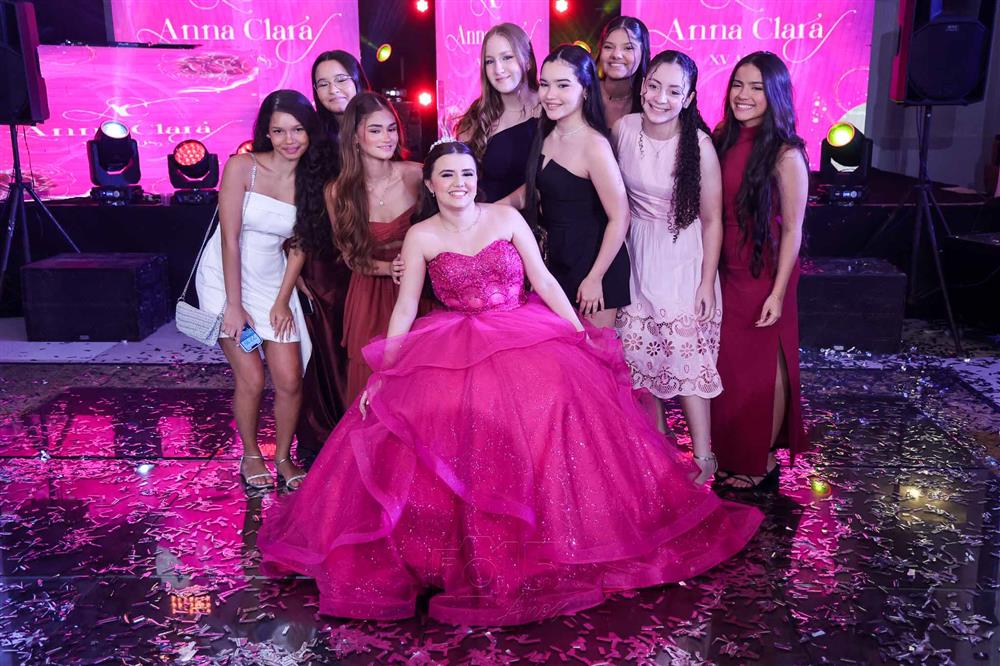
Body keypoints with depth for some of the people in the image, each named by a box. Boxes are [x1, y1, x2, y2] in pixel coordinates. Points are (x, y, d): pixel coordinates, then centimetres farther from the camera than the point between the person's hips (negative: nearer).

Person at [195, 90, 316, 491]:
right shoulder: (242, 167, -13)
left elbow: (299, 246, 2)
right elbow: (230, 239, -14)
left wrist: (283, 300, -3)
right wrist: (234, 305, -15)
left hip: (272, 281, 3)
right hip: (225, 278, -3)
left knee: (289, 381, -2)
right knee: (251, 379, -6)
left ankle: (283, 456, 21)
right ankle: (250, 456, 17)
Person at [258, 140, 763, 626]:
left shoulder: (505, 217, 4)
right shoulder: (421, 236, 3)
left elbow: (544, 280, 2)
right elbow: (405, 308, 4)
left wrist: (582, 334, -5)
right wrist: (382, 373, -1)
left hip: (526, 337, 1)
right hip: (454, 351, 0)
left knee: (561, 401, -21)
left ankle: (555, 542, -3)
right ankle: (461, 549, 1)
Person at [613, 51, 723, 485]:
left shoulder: (699, 145, -16)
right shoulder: (622, 129, -5)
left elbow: (711, 219, -10)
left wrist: (707, 282, -11)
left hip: (683, 260, -4)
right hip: (635, 254, 4)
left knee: (687, 356, -6)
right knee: (639, 353, 9)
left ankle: (703, 457, 5)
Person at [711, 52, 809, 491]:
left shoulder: (785, 154, -15)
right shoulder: (722, 141, 2)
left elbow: (792, 230, -13)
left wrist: (778, 292, -16)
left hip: (762, 274, -6)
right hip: (724, 272, 6)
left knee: (763, 367, 6)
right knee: (728, 364, 14)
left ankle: (762, 464, 22)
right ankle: (733, 456, 31)